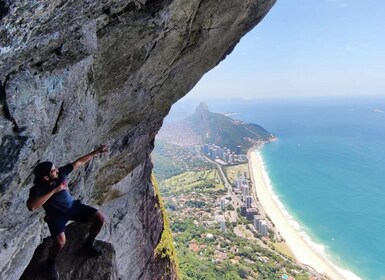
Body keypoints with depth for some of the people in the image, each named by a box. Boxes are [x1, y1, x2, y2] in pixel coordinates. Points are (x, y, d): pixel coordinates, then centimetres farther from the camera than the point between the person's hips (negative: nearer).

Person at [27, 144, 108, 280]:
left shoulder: (61, 172, -15)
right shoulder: (37, 189, -25)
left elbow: (79, 162, -5)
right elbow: (31, 206, -43)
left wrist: (97, 151, -6)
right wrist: (54, 190, -40)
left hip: (73, 206, 5)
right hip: (56, 215, -4)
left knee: (100, 218, -9)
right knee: (60, 242, -30)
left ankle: (88, 244, 19)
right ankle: (50, 263, 7)